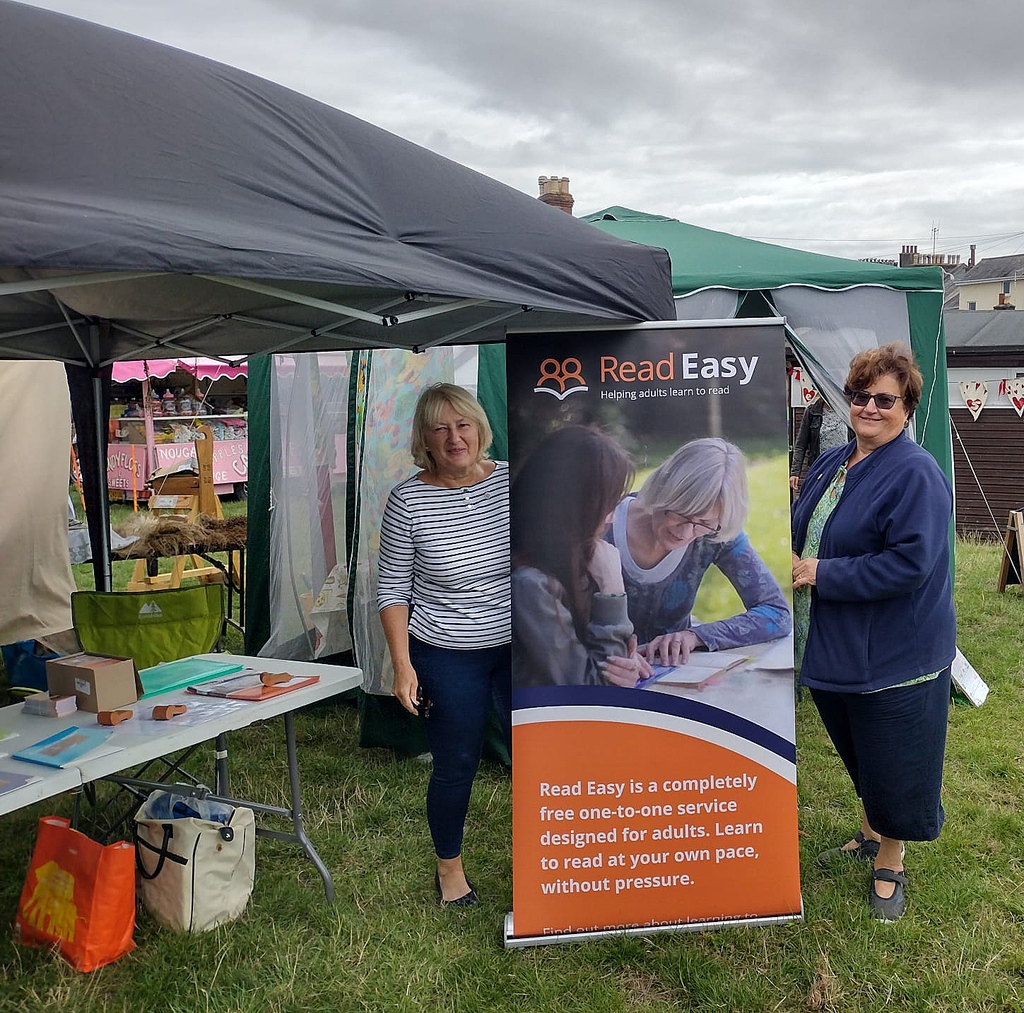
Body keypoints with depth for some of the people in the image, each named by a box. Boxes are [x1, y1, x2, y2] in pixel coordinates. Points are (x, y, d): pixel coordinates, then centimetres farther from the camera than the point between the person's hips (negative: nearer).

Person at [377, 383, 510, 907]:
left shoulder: (514, 480, -5)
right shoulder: (407, 500, -12)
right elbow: (392, 589, -6)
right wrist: (402, 665, -11)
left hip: (520, 648, 3)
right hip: (447, 658, -2)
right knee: (456, 767, 10)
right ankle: (450, 868, 36)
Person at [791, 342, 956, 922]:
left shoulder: (917, 475, -18)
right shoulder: (834, 463, 7)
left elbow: (909, 563, -27)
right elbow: (802, 528, 18)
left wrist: (822, 573, -23)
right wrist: (791, 559, -3)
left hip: (894, 652, -8)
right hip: (835, 647, 8)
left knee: (892, 763, 7)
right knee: (858, 754, 24)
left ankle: (890, 862, 28)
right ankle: (869, 834, 45)